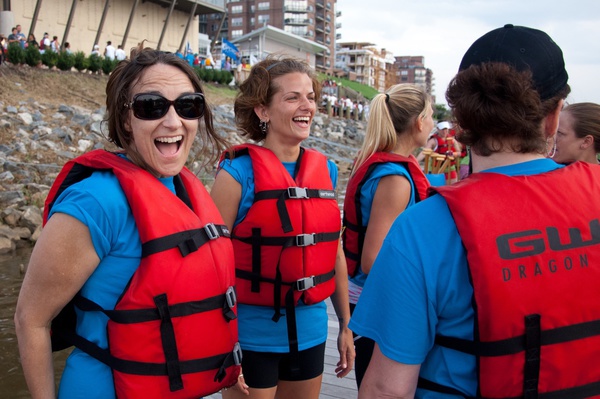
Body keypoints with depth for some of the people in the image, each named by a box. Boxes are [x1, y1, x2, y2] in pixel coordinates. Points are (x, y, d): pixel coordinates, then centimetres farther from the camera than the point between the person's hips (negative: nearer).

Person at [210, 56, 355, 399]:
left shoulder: (325, 170, 3)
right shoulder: (239, 172, -13)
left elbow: (334, 251, 10)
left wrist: (346, 325, 12)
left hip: (310, 332, 5)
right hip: (252, 335, -5)